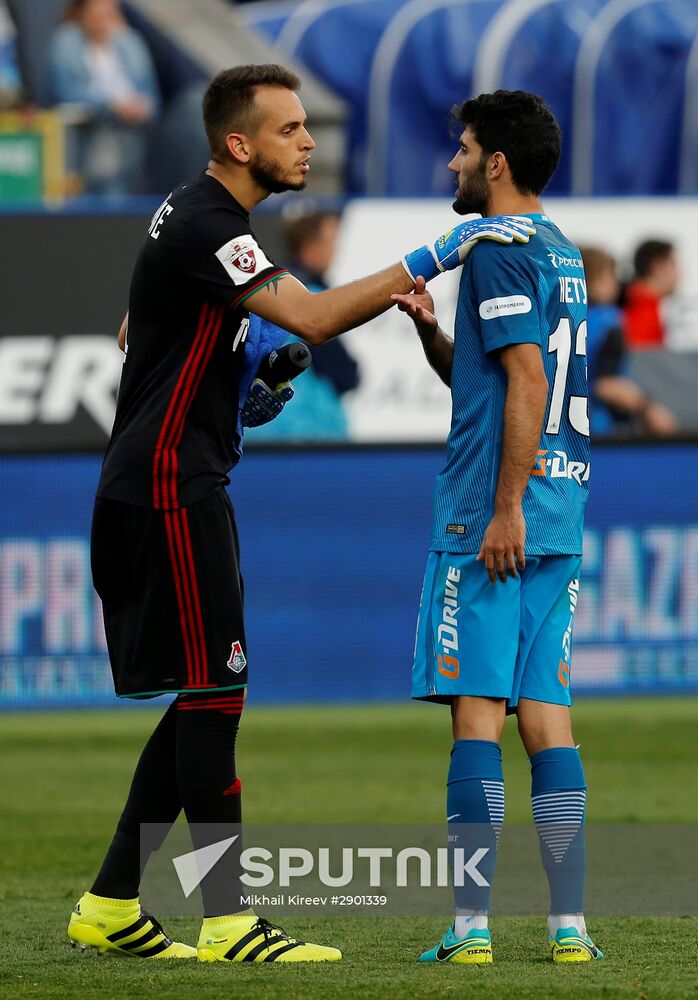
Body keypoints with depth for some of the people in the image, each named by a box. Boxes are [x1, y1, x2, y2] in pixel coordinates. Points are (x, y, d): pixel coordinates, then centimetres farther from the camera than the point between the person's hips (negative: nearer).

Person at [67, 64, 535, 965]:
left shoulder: (192, 215, 15)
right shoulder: (204, 228, -18)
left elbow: (134, 336, 27)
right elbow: (313, 318, -30)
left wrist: (231, 374, 13)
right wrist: (432, 259, -30)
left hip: (166, 484, 10)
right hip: (168, 486, -10)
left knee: (202, 701, 11)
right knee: (212, 694, -9)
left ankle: (110, 907, 14)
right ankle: (227, 920, -8)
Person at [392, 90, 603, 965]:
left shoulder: (500, 250, -8)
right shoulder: (562, 252, 20)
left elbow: (526, 377, -18)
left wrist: (506, 507, -19)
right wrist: (430, 330, 11)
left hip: (490, 518, -8)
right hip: (559, 518, 8)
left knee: (475, 712, -7)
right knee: (545, 714, 6)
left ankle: (471, 925, -8)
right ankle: (568, 924, 2)